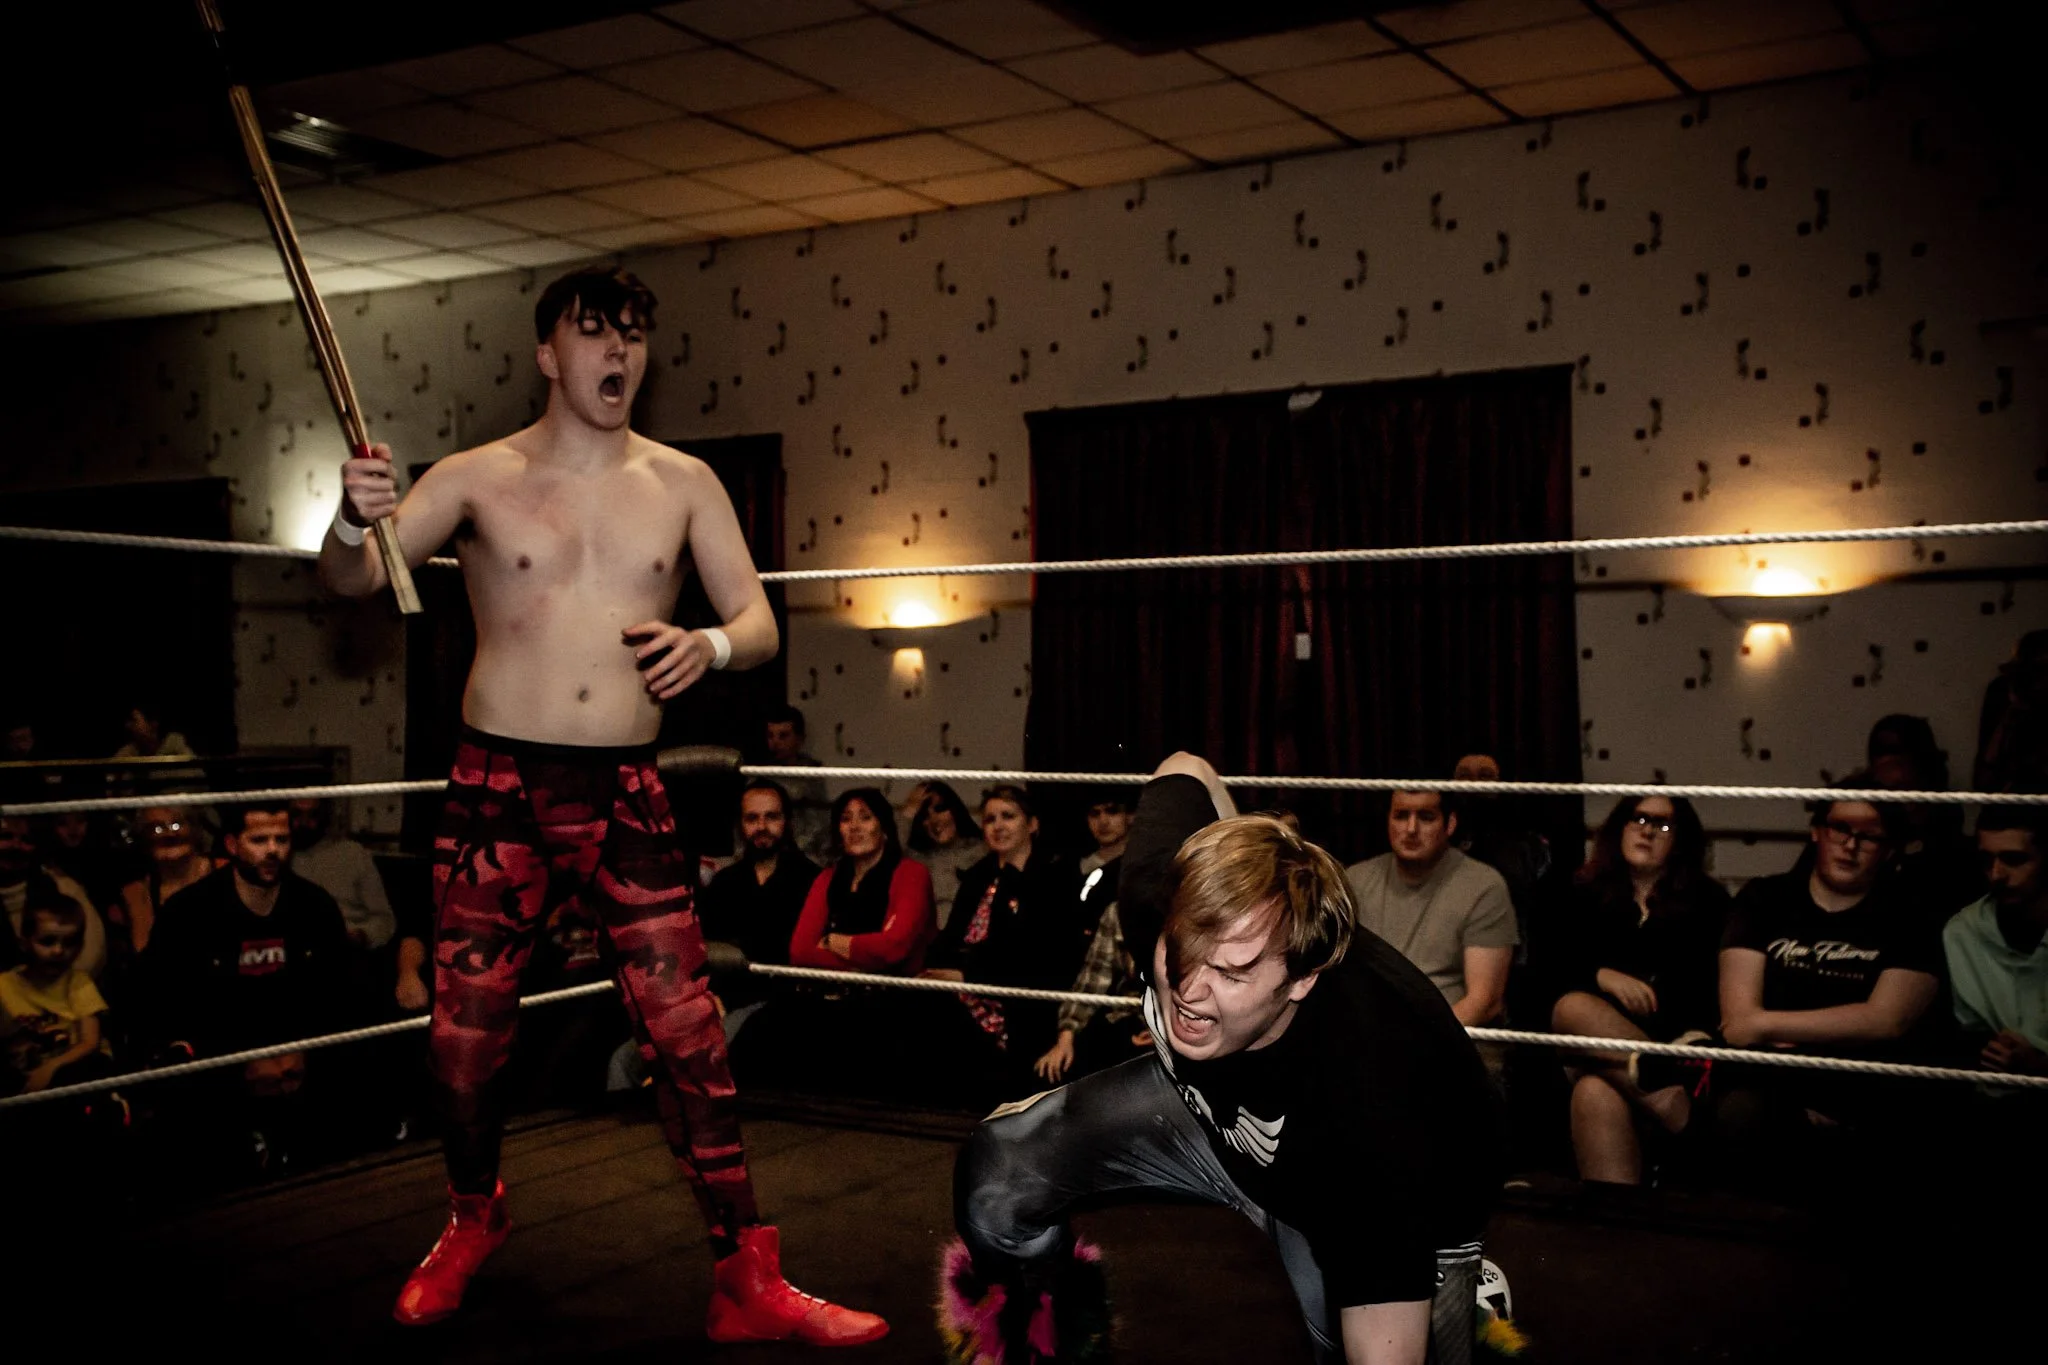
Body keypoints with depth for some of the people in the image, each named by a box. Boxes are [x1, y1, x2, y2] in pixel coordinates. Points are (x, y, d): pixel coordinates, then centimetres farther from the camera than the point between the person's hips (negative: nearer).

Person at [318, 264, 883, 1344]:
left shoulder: (683, 483, 6)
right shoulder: (477, 478, 2)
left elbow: (759, 622, 7)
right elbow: (351, 583, -5)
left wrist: (711, 644, -16)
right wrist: (353, 525, -28)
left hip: (626, 791, 1)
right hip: (498, 784, 0)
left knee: (687, 1032, -3)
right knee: (464, 1034, 7)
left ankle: (749, 1283, 5)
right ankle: (473, 1218, 36)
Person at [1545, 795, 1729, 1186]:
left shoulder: (1706, 900, 15)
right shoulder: (1586, 893, 19)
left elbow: (1714, 982, 2)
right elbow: (1554, 969, 7)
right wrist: (1604, 977, -15)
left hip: (1673, 1032, -1)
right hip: (1594, 1037, 1)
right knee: (1574, 1006, -37)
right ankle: (1673, 1098, -55)